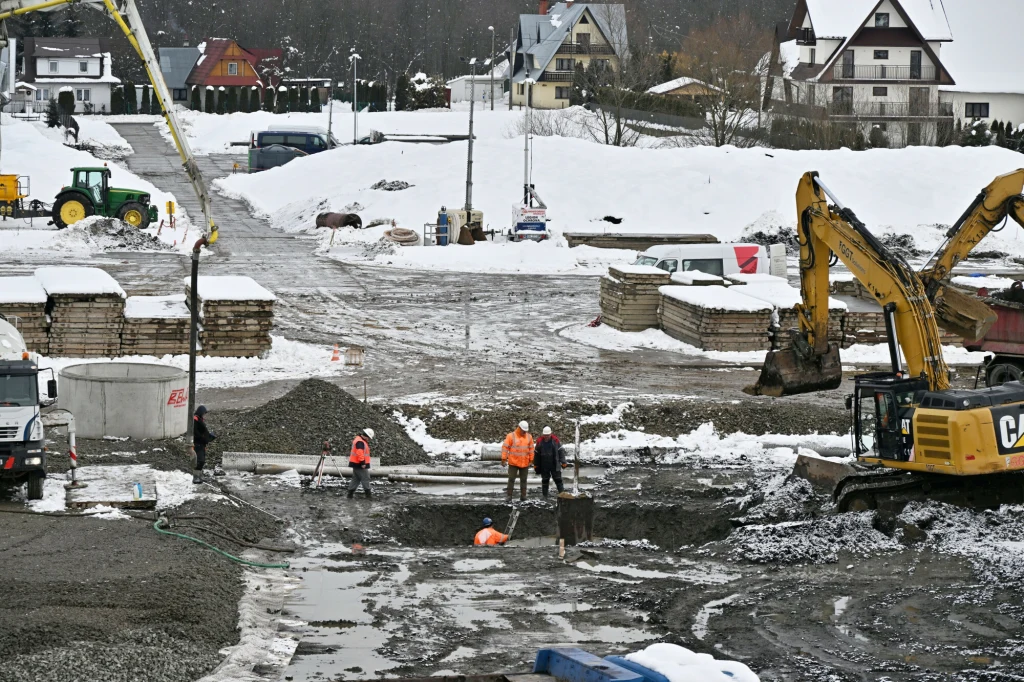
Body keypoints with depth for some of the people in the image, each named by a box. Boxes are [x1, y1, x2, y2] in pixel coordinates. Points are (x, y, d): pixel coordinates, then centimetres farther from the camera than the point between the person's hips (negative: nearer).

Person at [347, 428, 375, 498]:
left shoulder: (357, 439, 16)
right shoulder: (360, 442, -18)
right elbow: (360, 453, -27)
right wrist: (362, 463, -25)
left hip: (356, 464, 11)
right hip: (360, 464, -11)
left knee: (355, 479, 13)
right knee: (365, 478, -5)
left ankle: (350, 494, 13)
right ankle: (368, 494, -4)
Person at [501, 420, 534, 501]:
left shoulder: (529, 437, 4)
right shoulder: (511, 436, -9)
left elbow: (531, 449, 10)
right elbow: (505, 447, -8)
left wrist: (531, 460, 8)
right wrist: (504, 458, -12)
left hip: (525, 463, 3)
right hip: (513, 463, -3)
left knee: (523, 480, 9)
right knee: (511, 479, -1)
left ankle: (523, 495, 15)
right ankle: (509, 495, 3)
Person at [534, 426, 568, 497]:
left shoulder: (555, 440, -6)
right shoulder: (540, 441, -1)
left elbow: (561, 451, -1)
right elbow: (536, 454, 8)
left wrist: (563, 462, -5)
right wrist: (536, 465, 9)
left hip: (555, 465, -2)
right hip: (544, 466, 2)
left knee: (558, 480, 1)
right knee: (545, 480, 10)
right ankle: (545, 496, 19)